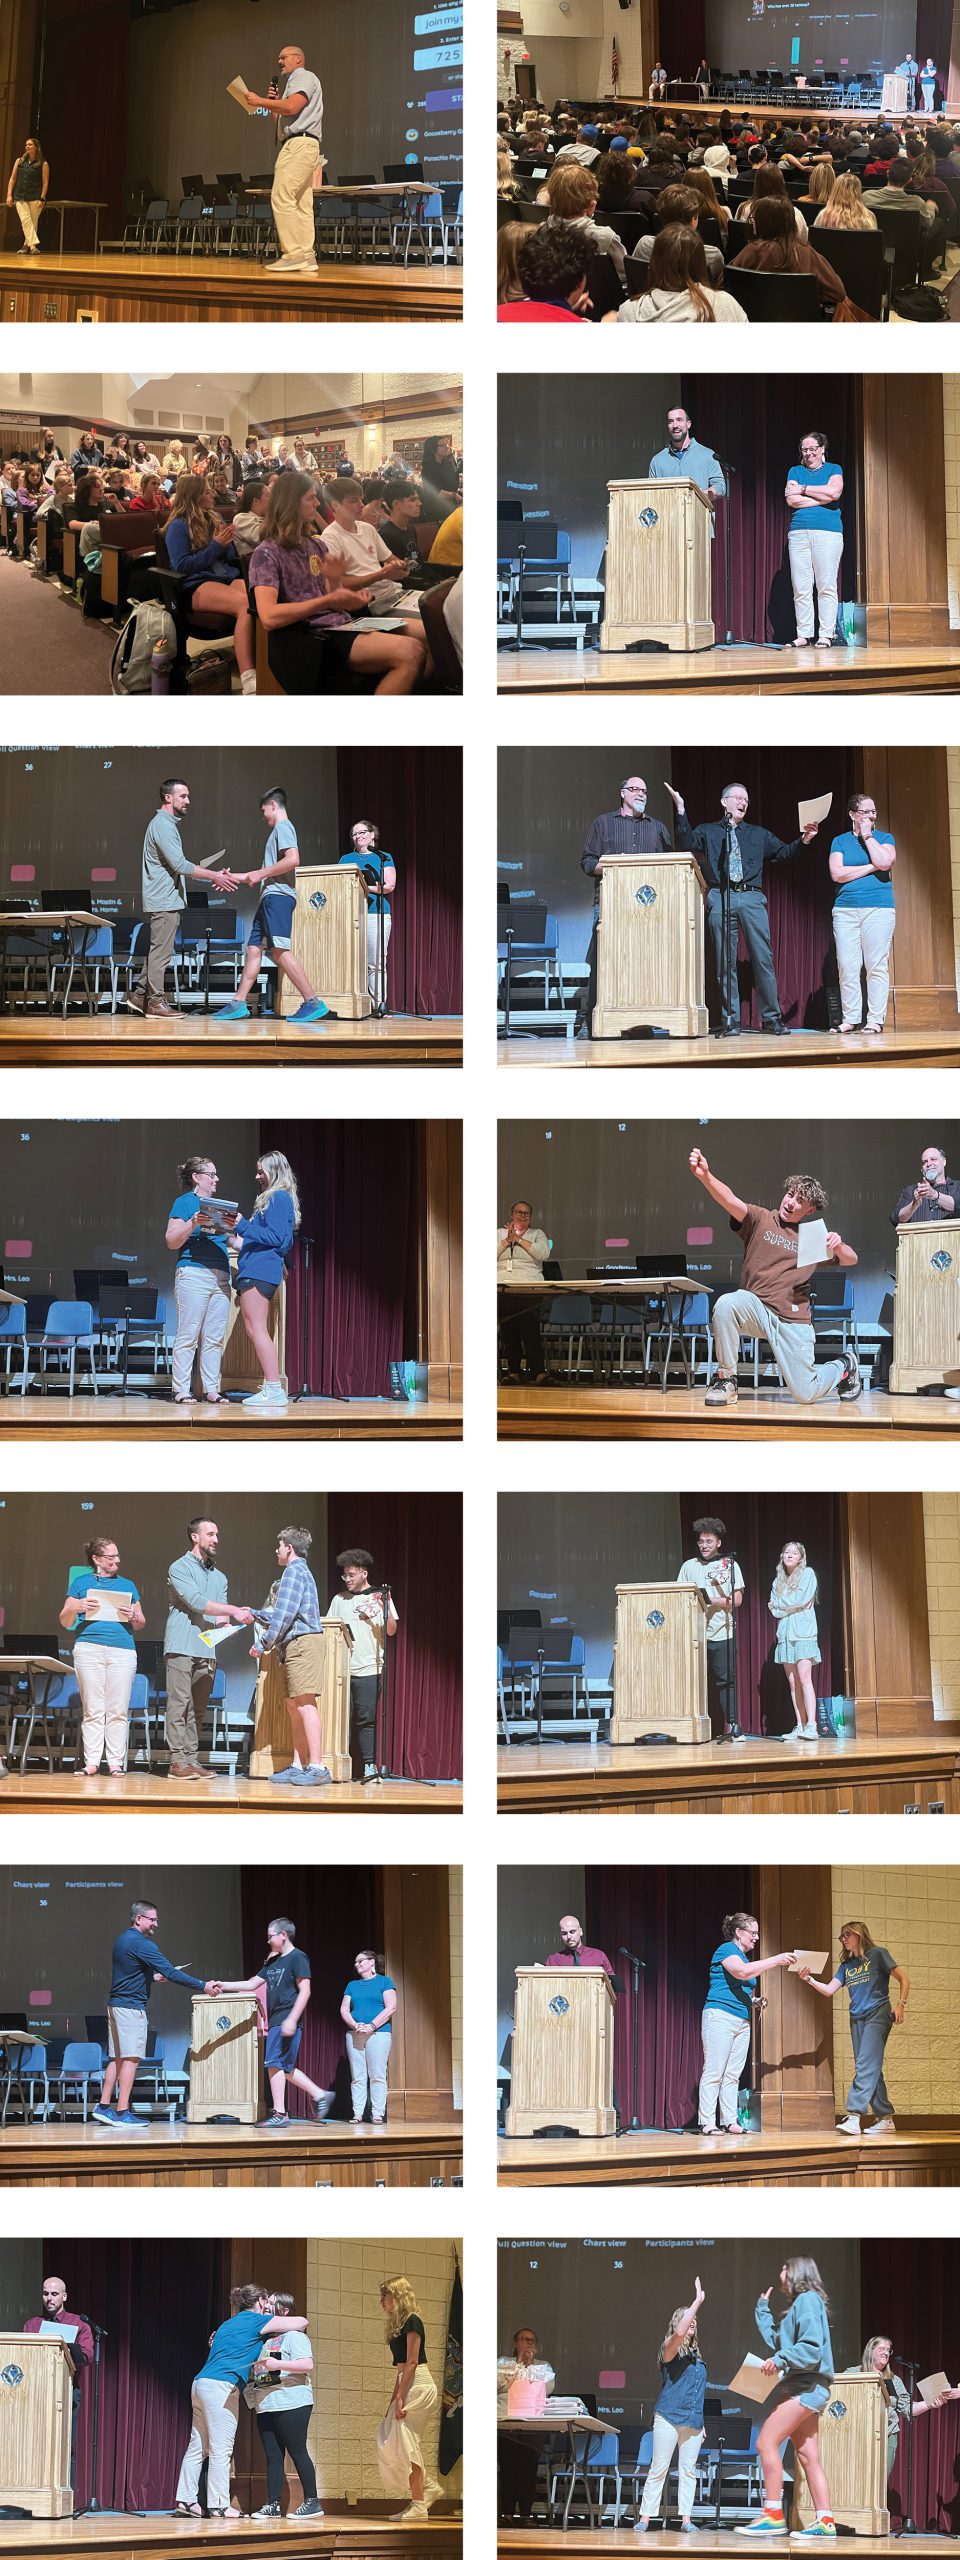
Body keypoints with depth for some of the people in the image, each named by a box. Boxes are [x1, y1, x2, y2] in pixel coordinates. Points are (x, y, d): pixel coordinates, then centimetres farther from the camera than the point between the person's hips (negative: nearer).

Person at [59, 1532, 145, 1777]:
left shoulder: (127, 1585, 19)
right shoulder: (81, 1583, 14)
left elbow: (140, 1625, 18)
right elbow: (65, 1621, 11)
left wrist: (133, 1617, -4)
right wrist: (76, 1608, -9)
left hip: (123, 1649, 1)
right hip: (89, 1649, -1)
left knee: (118, 1711, -5)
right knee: (92, 1710, -4)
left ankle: (116, 1763, -4)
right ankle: (91, 1763, -4)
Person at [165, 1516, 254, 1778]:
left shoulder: (219, 1577, 21)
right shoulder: (180, 1568, 1)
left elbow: (220, 1614, 12)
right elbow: (196, 1602, -12)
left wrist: (226, 1624, -13)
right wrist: (234, 1611, -16)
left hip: (207, 1651, 6)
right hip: (181, 1647, -6)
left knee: (198, 1710, 4)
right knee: (179, 1705, -8)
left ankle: (192, 1760, 5)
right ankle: (178, 1761, -9)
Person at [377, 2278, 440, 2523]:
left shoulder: (412, 2322, -10)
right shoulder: (398, 2324, 18)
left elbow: (412, 2362, -16)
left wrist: (400, 2398, -19)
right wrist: (393, 2398, 15)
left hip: (418, 2385, -10)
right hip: (406, 2387, 10)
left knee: (408, 2444, -9)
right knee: (387, 2441, 7)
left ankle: (419, 2507, -7)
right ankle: (428, 2488, 13)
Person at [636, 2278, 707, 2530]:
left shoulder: (696, 2356, 17)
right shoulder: (670, 2349, -2)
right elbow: (679, 2332, -25)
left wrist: (701, 2422, 18)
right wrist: (698, 2301, -21)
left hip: (692, 2421, 6)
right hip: (669, 2418, -6)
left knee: (688, 2471, 3)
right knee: (658, 2469, -5)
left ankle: (686, 2519, 3)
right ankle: (645, 2517, -3)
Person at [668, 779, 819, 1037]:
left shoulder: (758, 834, 21)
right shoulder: (708, 831, 15)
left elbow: (784, 853, 16)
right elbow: (686, 844, -3)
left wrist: (803, 840, 0)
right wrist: (681, 811, -11)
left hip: (752, 899, 1)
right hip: (720, 899, -1)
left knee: (763, 958, -4)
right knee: (725, 961, -3)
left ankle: (772, 1018, 0)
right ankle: (730, 1020, 0)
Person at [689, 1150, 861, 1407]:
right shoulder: (760, 1219, 4)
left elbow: (850, 1261, 10)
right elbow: (730, 1200, -14)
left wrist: (839, 1247, -15)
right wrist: (705, 1176, -35)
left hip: (793, 1320, 1)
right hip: (756, 1307, -1)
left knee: (805, 1394, -5)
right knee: (726, 1304, -36)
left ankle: (844, 1367, 32)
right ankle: (726, 1379, -20)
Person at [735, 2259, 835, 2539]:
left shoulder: (808, 2300, -7)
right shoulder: (799, 2304, 23)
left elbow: (812, 2347, -17)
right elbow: (775, 2341, 25)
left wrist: (781, 2359, -25)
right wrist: (763, 2309, 31)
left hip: (805, 2387, -10)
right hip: (806, 2389, 10)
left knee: (766, 2443, -14)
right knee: (808, 2457, 3)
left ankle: (773, 2516, -18)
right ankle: (825, 2522, -3)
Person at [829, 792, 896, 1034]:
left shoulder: (884, 838, 10)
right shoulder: (840, 841, 11)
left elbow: (884, 862, -11)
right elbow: (837, 874, -4)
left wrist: (867, 836, -2)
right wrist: (872, 867, -5)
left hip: (878, 908, -1)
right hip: (845, 910, 1)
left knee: (877, 966, -5)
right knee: (847, 967, -4)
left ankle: (875, 1020, -4)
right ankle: (850, 1019, 1)